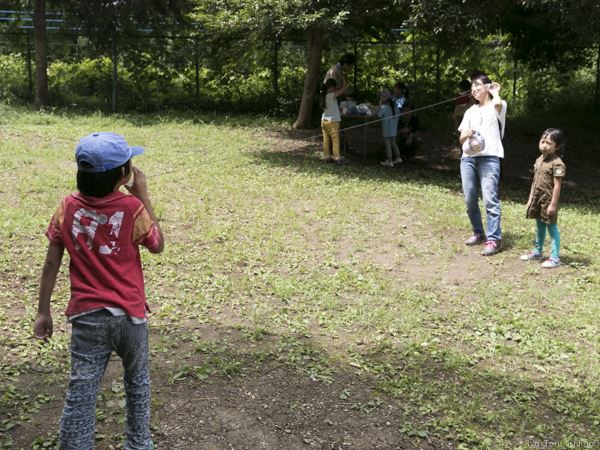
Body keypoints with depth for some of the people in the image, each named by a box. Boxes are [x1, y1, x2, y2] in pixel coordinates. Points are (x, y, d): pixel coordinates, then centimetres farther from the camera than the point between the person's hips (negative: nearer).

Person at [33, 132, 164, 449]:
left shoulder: (68, 208, -4)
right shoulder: (132, 208, -13)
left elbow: (51, 263, 0)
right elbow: (157, 245, 3)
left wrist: (43, 311, 9)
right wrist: (143, 195, 1)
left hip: (87, 316, 1)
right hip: (128, 314, -1)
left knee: (80, 395, 4)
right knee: (137, 381, 22)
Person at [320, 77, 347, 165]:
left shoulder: (324, 95, 5)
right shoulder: (332, 95, -16)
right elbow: (344, 89, -12)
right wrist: (343, 80, 1)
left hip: (324, 120, 7)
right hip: (332, 121, -7)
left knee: (326, 140, 9)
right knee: (335, 140, -2)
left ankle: (327, 157, 13)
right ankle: (337, 158, -2)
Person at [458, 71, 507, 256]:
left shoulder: (498, 106, 7)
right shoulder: (470, 111, 24)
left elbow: (497, 104, -21)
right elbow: (460, 139, 20)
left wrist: (495, 93, 2)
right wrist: (466, 134, -4)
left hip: (489, 158, -6)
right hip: (468, 158, 6)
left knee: (490, 199, -13)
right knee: (470, 199, 5)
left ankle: (493, 239, -13)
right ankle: (478, 233, 20)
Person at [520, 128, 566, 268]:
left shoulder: (557, 163, -16)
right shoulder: (539, 160, 9)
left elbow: (557, 185, -17)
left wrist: (553, 204, -19)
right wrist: (530, 198, 15)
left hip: (548, 200, -8)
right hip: (537, 199, 8)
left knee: (552, 227, -1)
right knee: (540, 226, 19)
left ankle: (555, 257, 5)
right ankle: (537, 251, 32)